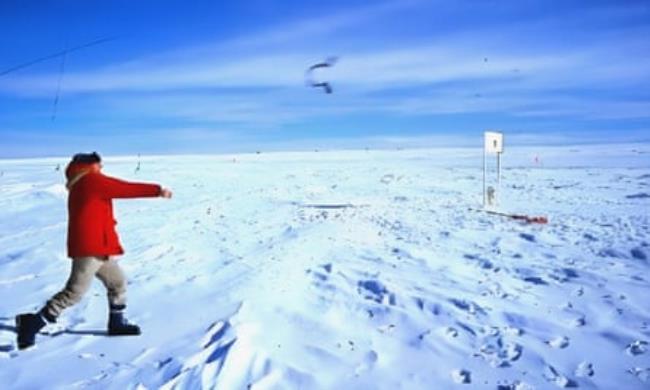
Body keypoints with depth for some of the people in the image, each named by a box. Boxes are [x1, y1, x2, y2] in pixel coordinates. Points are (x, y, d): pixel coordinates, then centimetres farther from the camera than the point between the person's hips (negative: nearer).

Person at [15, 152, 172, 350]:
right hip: (90, 248, -10)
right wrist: (158, 190, -7)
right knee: (75, 292, -7)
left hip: (98, 248, 10)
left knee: (118, 282, 16)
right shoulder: (93, 180, -8)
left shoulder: (80, 187, 20)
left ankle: (117, 323, 24)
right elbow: (129, 188, -10)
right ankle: (32, 323, -1)